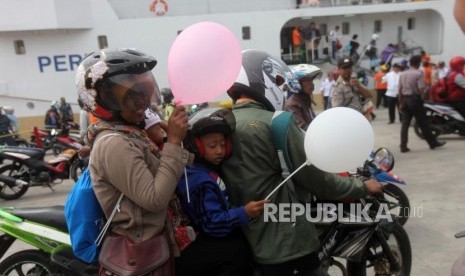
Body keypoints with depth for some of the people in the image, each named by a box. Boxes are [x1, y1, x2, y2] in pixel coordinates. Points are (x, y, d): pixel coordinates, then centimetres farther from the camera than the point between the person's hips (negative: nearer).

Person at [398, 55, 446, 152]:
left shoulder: (402, 74, 9)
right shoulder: (419, 73, -8)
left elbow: (399, 90, 8)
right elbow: (421, 88, -18)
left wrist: (401, 103, 12)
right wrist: (421, 96, 2)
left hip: (405, 99, 5)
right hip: (415, 99, -5)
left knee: (405, 124, 5)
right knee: (423, 123, 5)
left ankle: (403, 146, 1)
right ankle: (433, 142, 19)